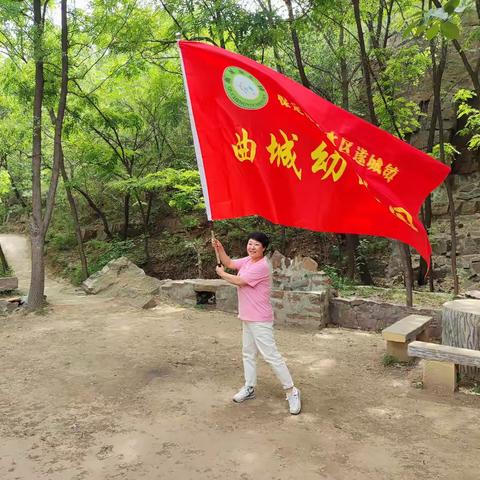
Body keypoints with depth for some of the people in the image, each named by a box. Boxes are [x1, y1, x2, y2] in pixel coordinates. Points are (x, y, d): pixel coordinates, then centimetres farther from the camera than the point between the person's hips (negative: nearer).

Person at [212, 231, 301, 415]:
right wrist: (219, 248, 0)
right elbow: (229, 263, 16)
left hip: (260, 320, -10)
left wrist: (222, 274, -2)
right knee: (248, 353, 18)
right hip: (247, 317, 10)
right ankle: (249, 388, 31)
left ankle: (292, 392, 3)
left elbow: (238, 281, -19)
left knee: (271, 356, -7)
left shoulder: (262, 266, -22)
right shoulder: (247, 260, 7)